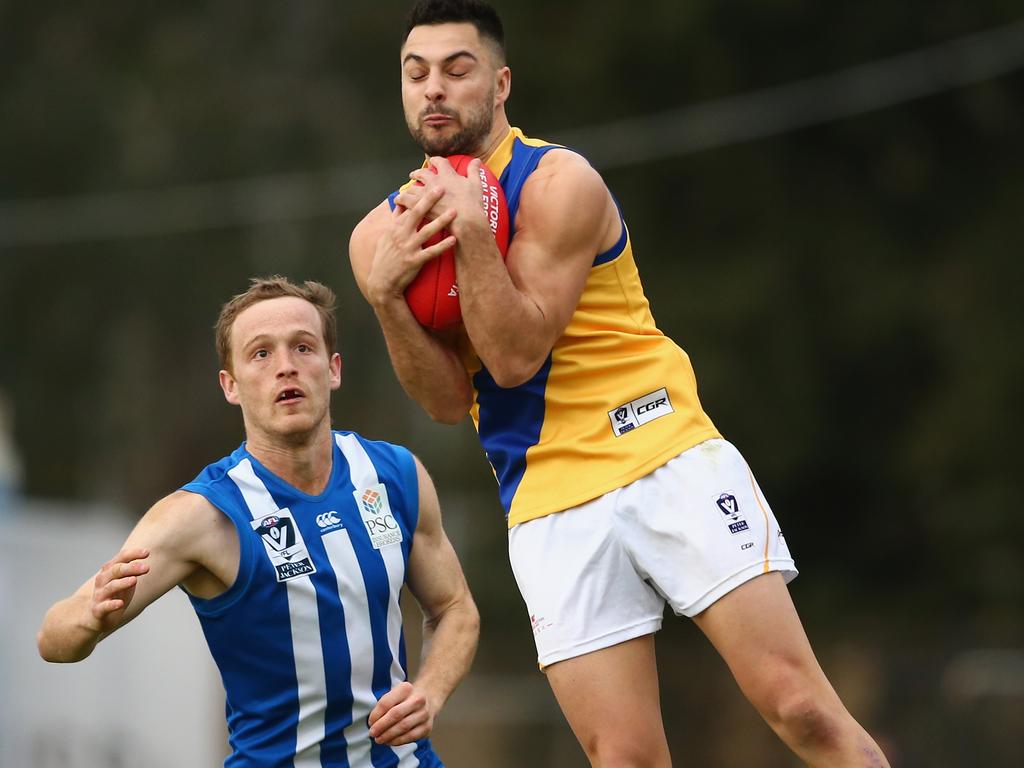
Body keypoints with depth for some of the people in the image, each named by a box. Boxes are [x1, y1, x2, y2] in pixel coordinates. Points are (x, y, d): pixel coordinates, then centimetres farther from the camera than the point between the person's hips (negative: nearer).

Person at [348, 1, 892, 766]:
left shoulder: (559, 182, -8)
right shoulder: (381, 235, 7)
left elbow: (517, 356, -15)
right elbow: (447, 399, 1)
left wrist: (471, 231, -24)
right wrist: (385, 296, -13)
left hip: (668, 460, -3)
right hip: (550, 513, 3)